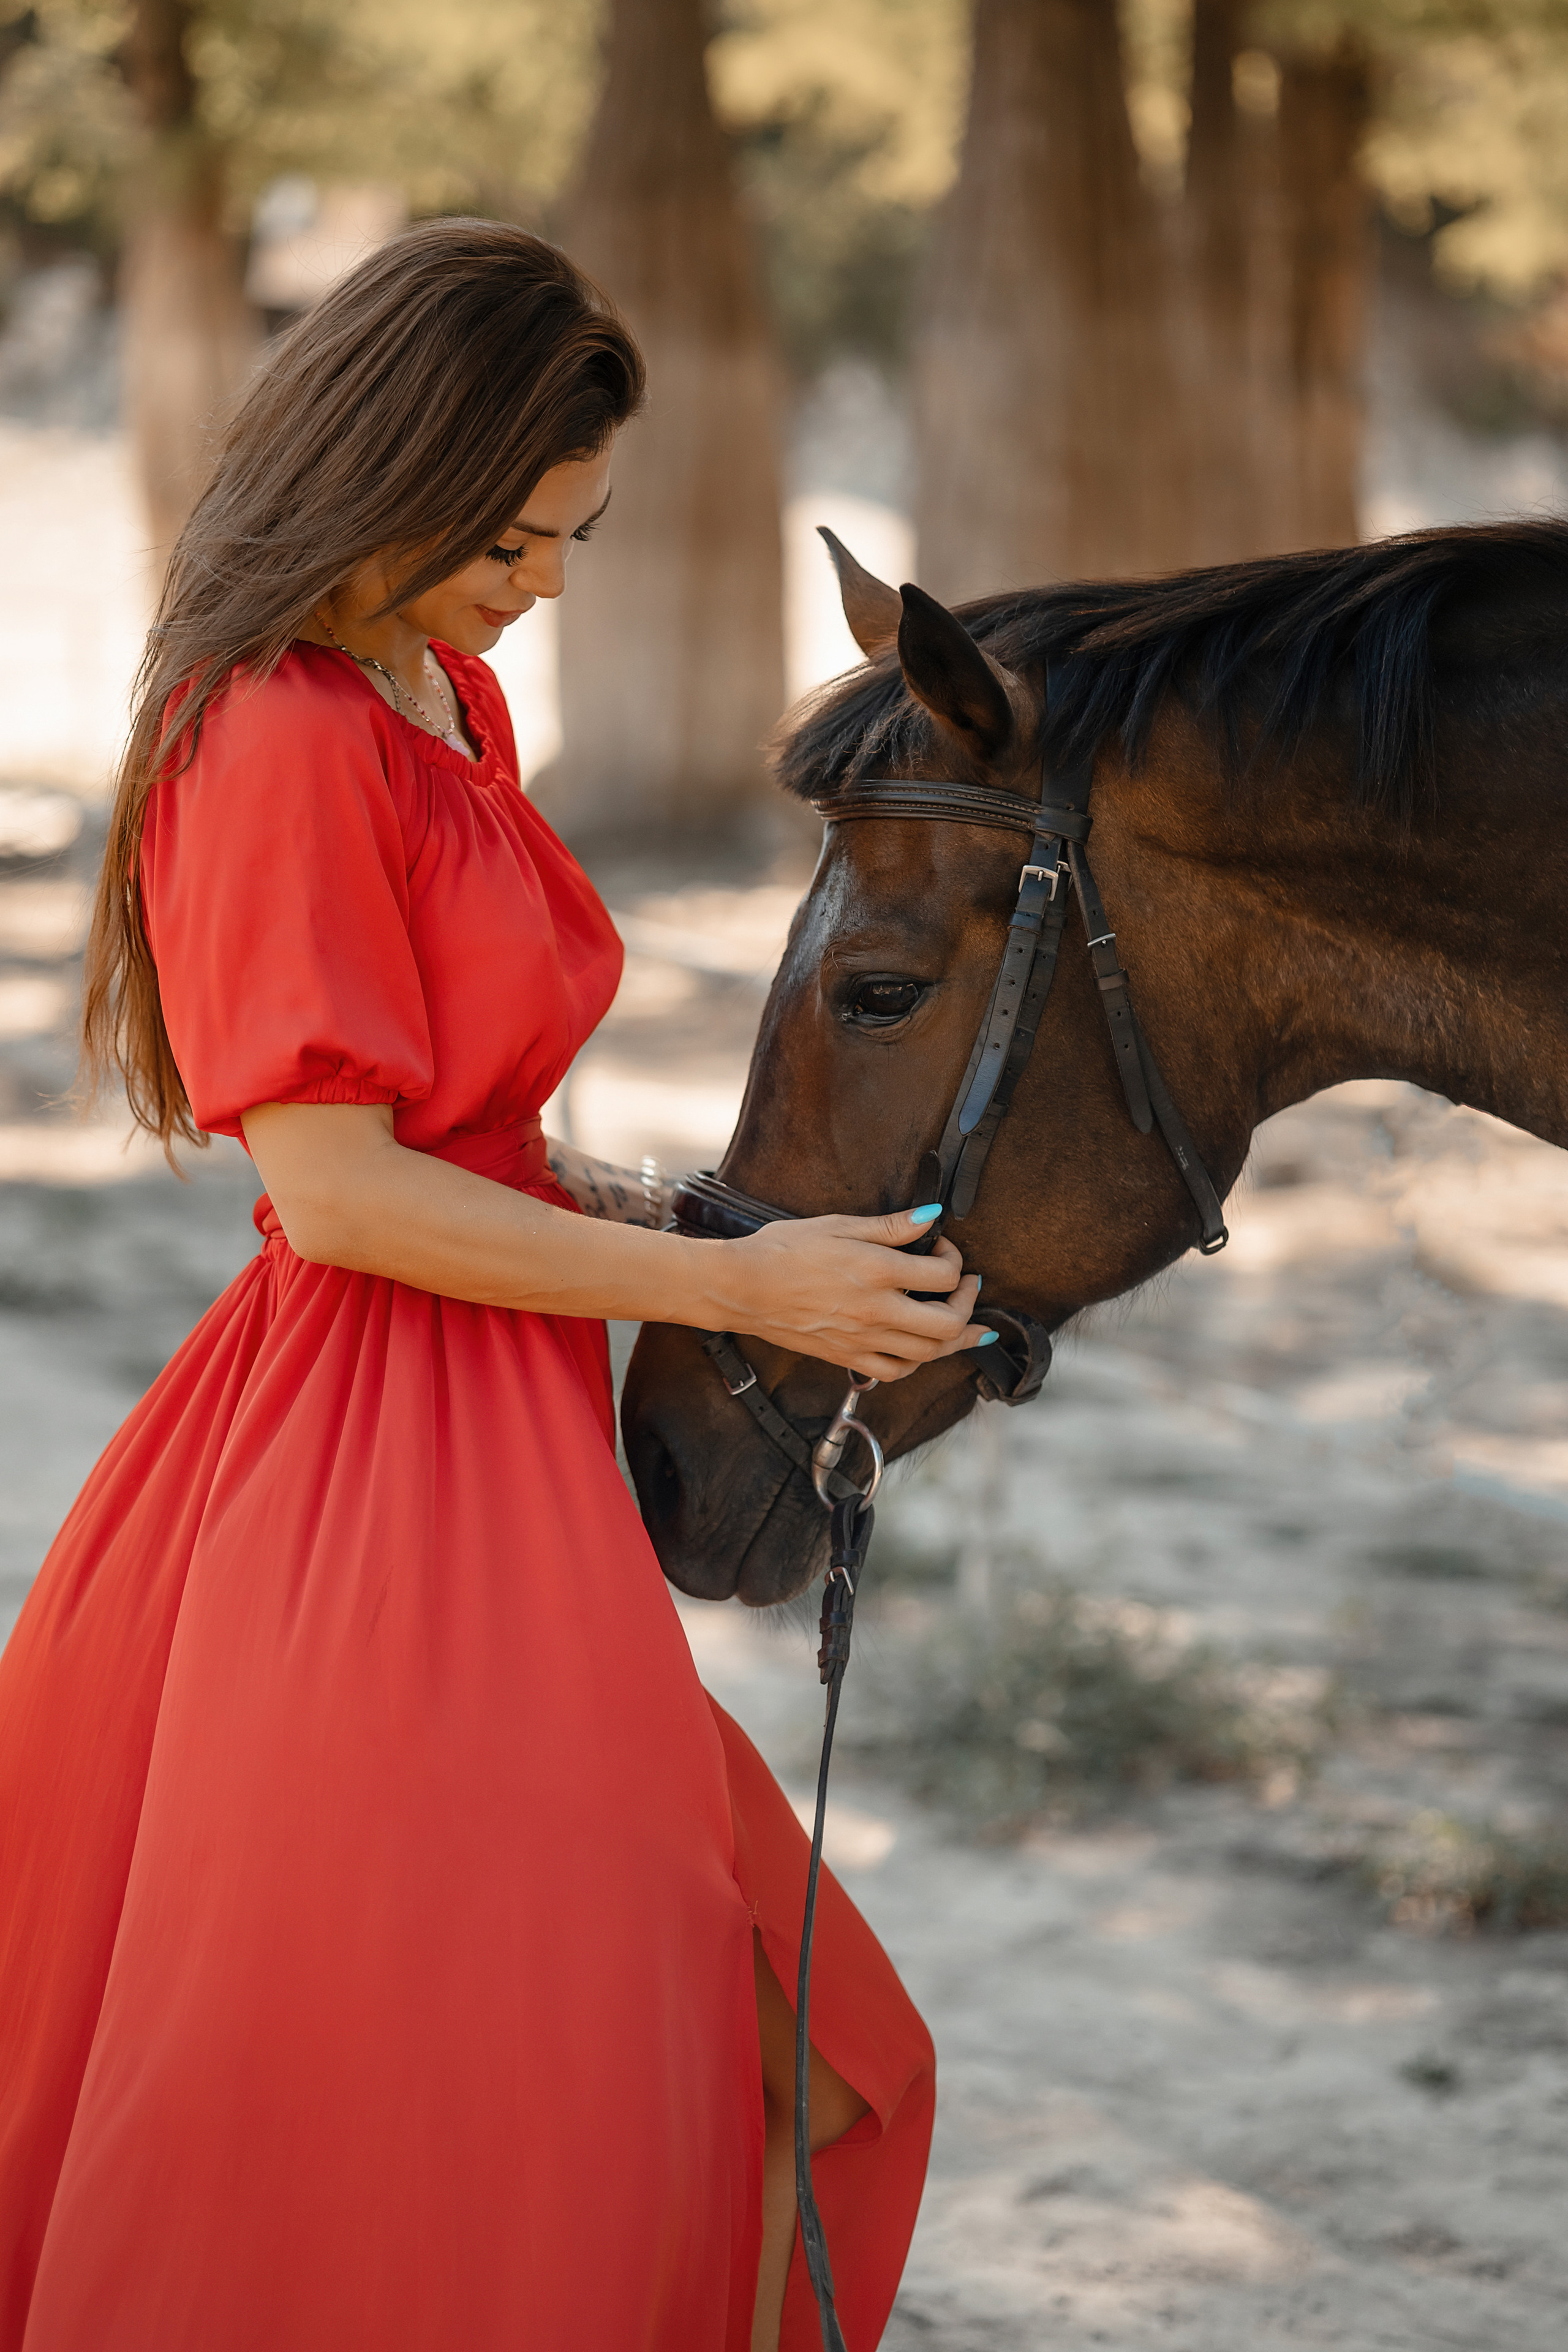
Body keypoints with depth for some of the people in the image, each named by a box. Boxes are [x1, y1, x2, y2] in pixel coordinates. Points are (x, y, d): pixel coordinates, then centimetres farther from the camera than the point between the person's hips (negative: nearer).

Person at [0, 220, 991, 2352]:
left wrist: (650, 1212, 4)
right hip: (371, 1474, -10)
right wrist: (726, 1287, -17)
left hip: (492, 1455, 10)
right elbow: (335, 1186, -20)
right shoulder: (280, 738, -17)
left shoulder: (453, 703, 13)